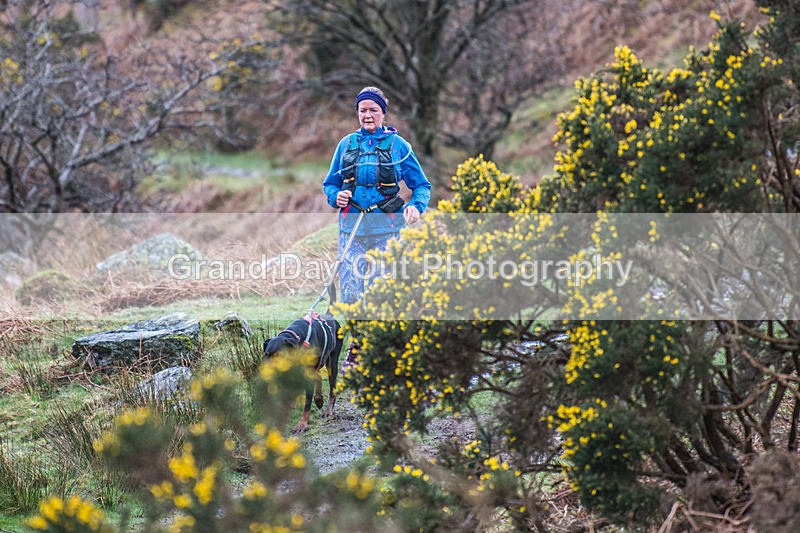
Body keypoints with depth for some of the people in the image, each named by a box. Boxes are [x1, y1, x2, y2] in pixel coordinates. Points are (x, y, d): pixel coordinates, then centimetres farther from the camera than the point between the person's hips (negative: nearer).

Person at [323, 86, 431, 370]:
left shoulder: (397, 144, 3)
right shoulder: (347, 144, 10)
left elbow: (421, 185, 6)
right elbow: (330, 183, 19)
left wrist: (416, 206, -14)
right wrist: (335, 196, -4)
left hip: (387, 226, -2)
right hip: (352, 226, 2)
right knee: (350, 290, -2)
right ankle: (357, 345, 14)